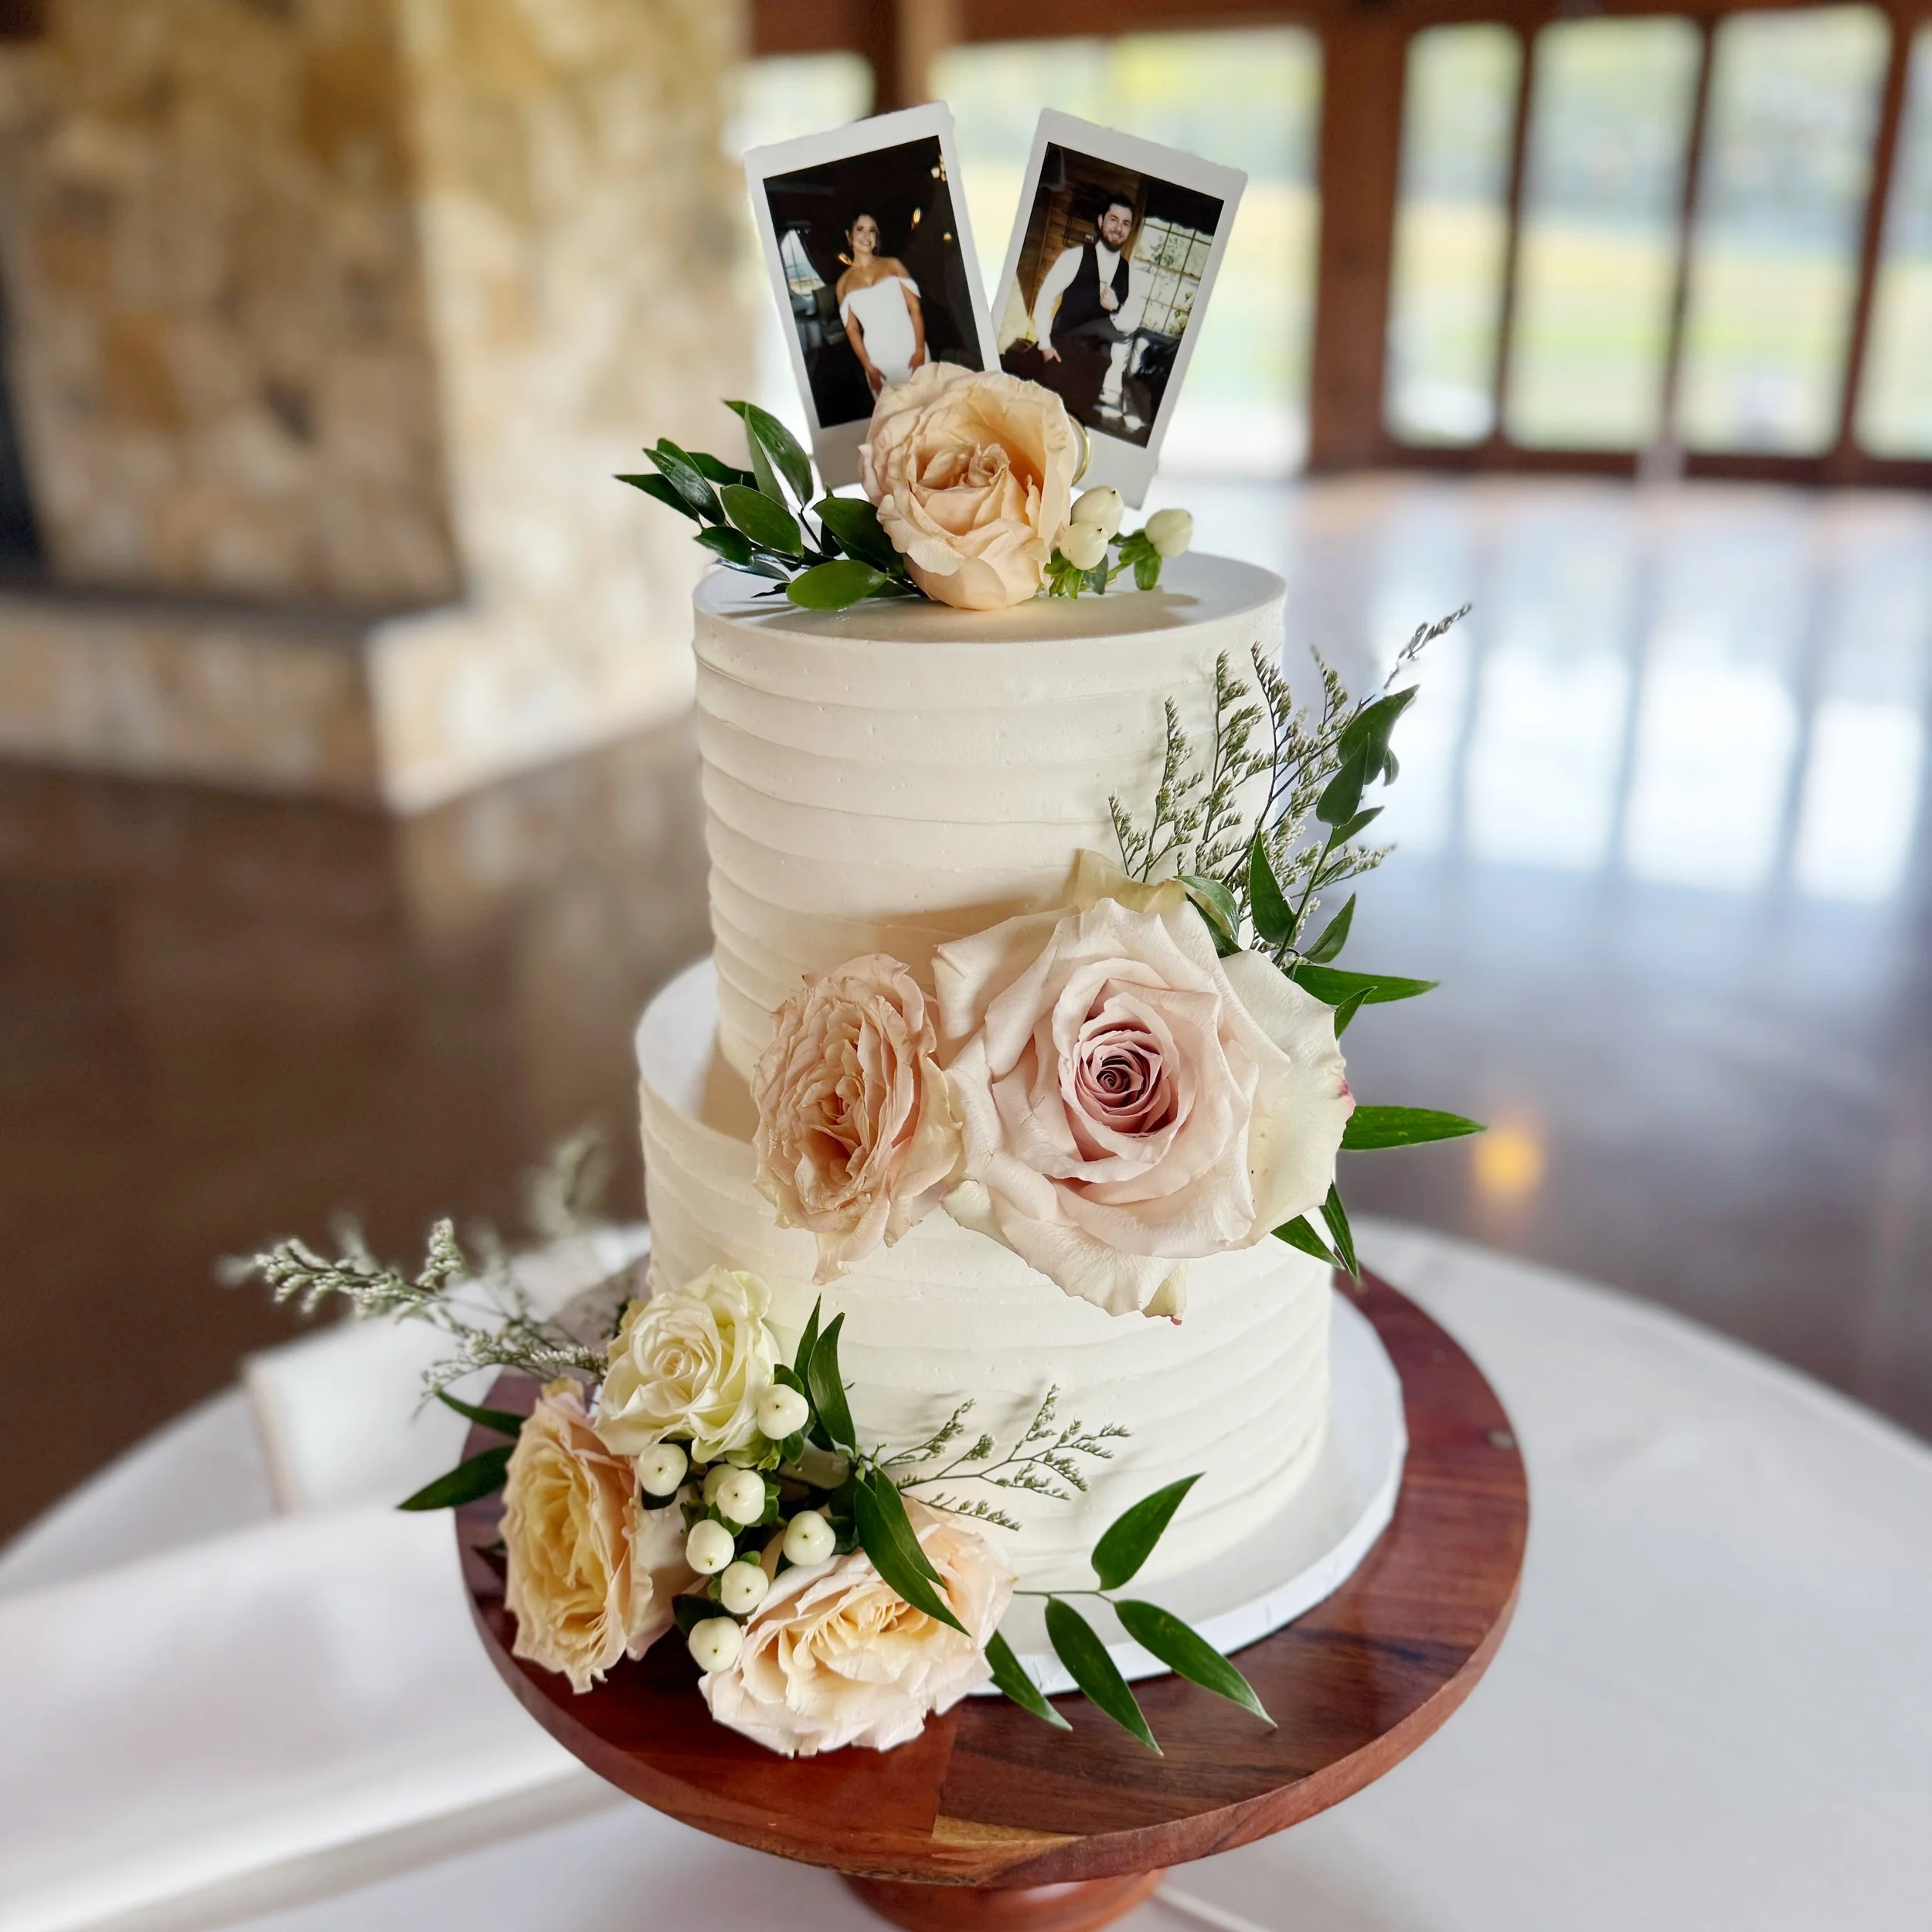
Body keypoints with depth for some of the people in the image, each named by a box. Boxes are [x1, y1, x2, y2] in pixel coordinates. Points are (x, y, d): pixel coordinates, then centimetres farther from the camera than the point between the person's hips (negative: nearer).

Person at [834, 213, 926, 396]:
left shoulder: (893, 264, 6)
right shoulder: (844, 283, 6)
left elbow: (915, 308, 1)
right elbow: (852, 329, 4)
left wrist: (920, 350, -9)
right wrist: (868, 367, -5)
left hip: (910, 349, 1)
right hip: (879, 360, 0)